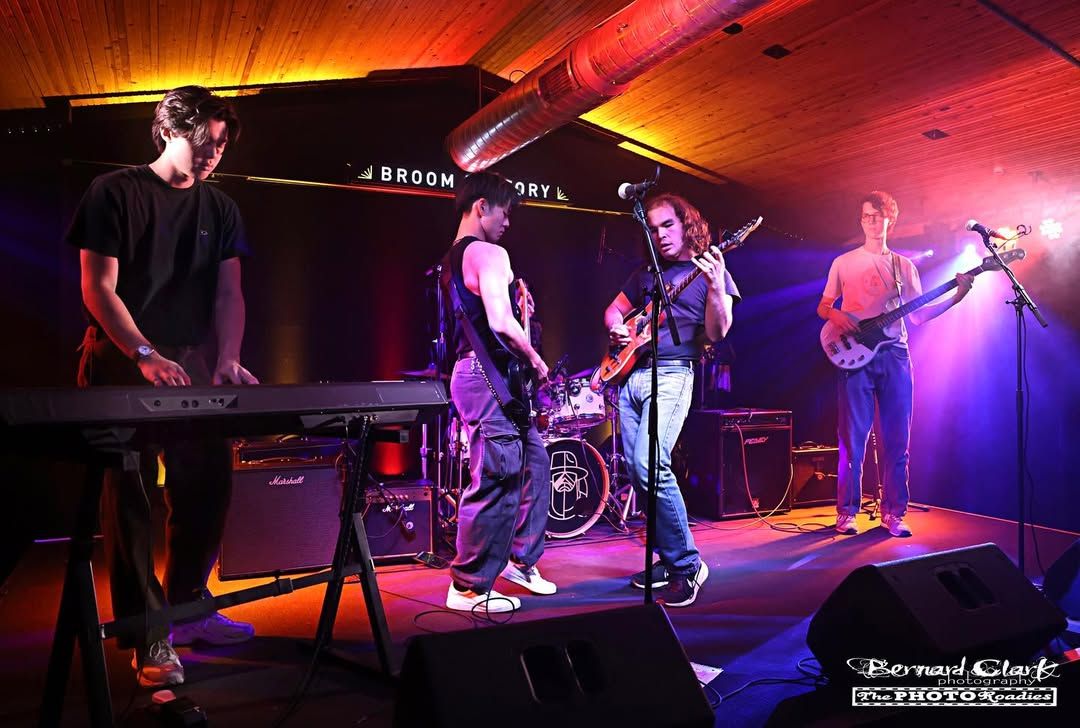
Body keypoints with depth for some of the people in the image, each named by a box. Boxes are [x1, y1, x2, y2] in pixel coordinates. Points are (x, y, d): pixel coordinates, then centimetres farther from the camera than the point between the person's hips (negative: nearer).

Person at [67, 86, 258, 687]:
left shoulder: (220, 209, 10)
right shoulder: (115, 192, -2)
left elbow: (228, 293, 5)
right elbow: (98, 287, -9)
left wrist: (228, 359, -11)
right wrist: (147, 355, -21)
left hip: (190, 366, 5)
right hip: (121, 365, -4)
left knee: (208, 487, 4)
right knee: (131, 498, -3)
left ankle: (186, 607, 22)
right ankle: (147, 636, 4)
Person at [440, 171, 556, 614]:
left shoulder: (450, 260, 20)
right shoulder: (489, 254, -12)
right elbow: (500, 322, -23)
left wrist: (520, 308, 19)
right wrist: (537, 362, -9)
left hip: (472, 373, 11)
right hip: (491, 377, -11)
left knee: (535, 465, 18)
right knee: (494, 483, -6)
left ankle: (521, 559, 28)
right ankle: (468, 588, 4)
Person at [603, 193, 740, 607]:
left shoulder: (710, 270, 4)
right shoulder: (646, 273, 20)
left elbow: (717, 332, -7)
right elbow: (613, 310, 28)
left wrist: (715, 286, -23)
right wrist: (617, 328, 5)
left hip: (671, 375, -6)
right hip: (629, 374, 6)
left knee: (649, 466, -22)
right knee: (638, 471, 4)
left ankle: (686, 565, -10)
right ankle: (669, 558, 17)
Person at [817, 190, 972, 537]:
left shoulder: (905, 266, 16)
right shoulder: (843, 262, 10)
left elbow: (918, 314, 11)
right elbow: (823, 307, 11)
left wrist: (956, 297, -3)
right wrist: (836, 316, -11)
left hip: (894, 355, 2)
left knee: (897, 439, 2)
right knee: (853, 438, -4)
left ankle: (893, 512, 10)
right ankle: (846, 512, 4)